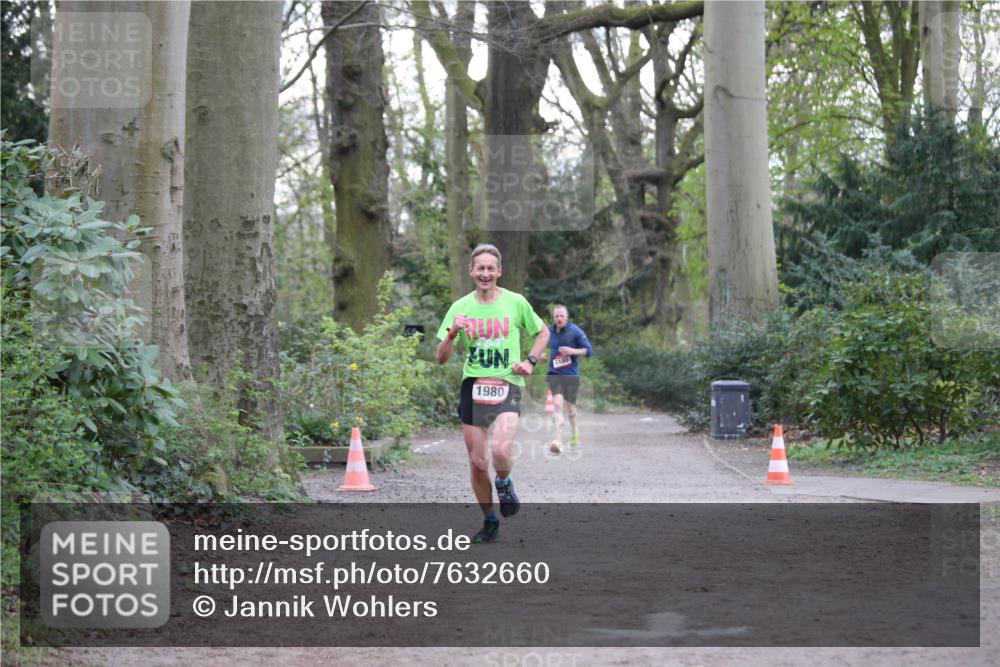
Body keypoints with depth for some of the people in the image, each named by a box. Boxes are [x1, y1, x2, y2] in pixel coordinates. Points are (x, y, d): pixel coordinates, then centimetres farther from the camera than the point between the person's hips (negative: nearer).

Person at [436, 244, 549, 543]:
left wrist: (531, 361, 0)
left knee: (500, 451, -26)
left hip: (507, 387, -2)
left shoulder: (515, 302, 0)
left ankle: (504, 484, 9)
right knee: (477, 463, 4)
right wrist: (452, 333, -17)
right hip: (471, 387, 2)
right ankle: (489, 522, 23)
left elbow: (543, 332, 17)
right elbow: (441, 358, 2)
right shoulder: (460, 307, 3)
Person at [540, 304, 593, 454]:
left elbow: (589, 350, -4)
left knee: (570, 406, 11)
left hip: (571, 374, -1)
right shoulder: (549, 331, 3)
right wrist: (542, 355, 1)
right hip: (554, 374, 1)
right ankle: (558, 441, -25)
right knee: (557, 403, -17)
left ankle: (575, 433, 41)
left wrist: (573, 351, -20)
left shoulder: (575, 331, -7)